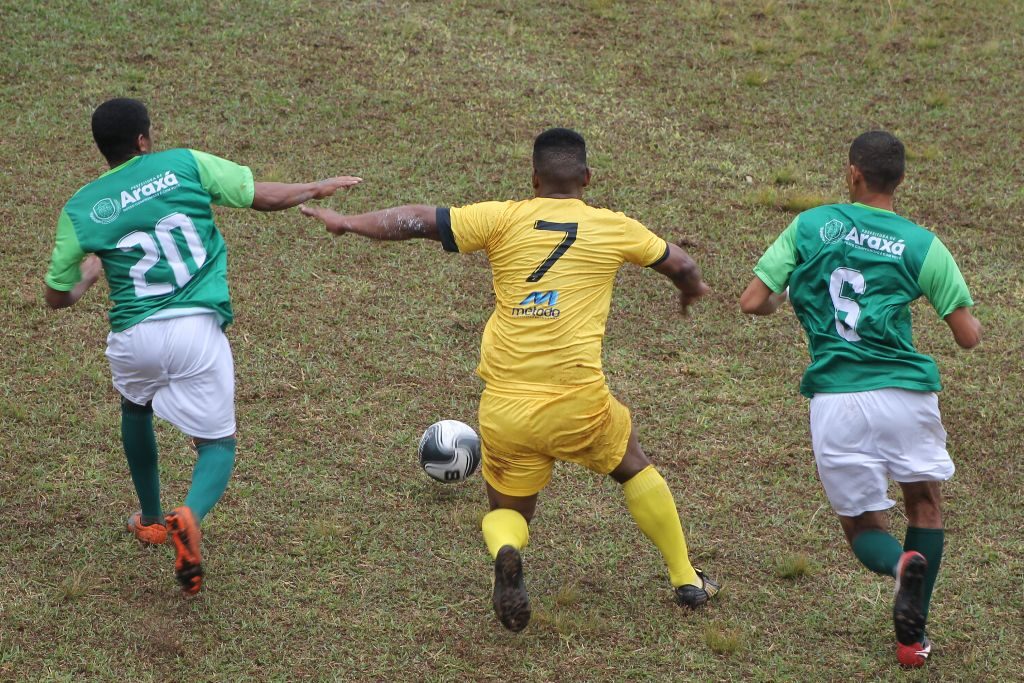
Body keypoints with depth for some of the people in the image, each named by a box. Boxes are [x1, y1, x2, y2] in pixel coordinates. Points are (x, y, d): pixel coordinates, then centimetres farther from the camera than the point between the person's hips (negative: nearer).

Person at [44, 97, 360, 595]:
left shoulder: (80, 210, 5)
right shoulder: (184, 165, 2)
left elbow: (57, 297, 10)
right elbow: (262, 196, 2)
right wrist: (318, 189, 20)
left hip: (134, 337, 2)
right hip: (198, 329, -2)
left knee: (135, 407, 35)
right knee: (217, 443, 11)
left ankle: (151, 520, 44)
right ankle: (190, 515, -22)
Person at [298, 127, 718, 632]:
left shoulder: (504, 219, 2)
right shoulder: (612, 228, 5)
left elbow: (420, 221, -2)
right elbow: (679, 264, 21)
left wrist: (347, 222, 11)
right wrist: (691, 288, 45)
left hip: (503, 410, 0)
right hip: (577, 405, 0)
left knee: (507, 511, 19)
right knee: (634, 469, 28)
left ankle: (505, 553, -16)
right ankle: (685, 579, 33)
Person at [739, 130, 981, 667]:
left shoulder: (809, 226, 5)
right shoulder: (922, 245, 3)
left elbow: (752, 303, 4)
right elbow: (969, 337, 5)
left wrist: (784, 298, 27)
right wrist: (950, 298, 27)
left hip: (834, 398, 0)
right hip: (904, 392, 0)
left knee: (863, 525, 14)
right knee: (924, 502, 23)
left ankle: (902, 564, -23)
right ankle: (912, 636, 8)